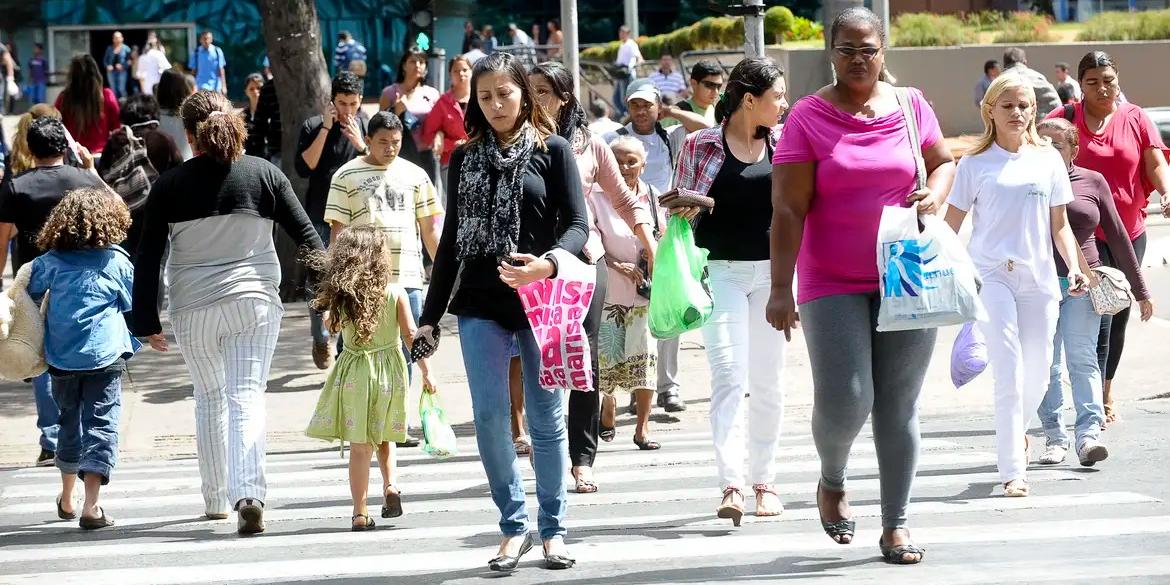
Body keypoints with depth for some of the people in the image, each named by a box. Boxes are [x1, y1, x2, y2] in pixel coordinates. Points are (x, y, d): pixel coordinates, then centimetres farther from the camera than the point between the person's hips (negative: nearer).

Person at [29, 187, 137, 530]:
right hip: (104, 357, -3)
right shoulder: (116, 261, -3)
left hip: (62, 358, 3)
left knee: (70, 422, 20)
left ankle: (67, 499, 35)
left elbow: (30, 296, 9)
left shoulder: (50, 261, 2)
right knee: (101, 425, -4)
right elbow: (134, 304, 7)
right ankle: (91, 506, -15)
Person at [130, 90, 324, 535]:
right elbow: (306, 235, 2)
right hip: (255, 302, -1)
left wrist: (146, 321, 5)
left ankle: (216, 499, 23)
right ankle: (250, 494, -23)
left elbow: (148, 258, 0)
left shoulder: (170, 185, -1)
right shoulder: (263, 174, -1)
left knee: (209, 398, 17)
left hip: (193, 308, 1)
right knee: (247, 397, -4)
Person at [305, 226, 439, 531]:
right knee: (384, 437, 22)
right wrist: (426, 371, -1)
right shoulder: (395, 293, -7)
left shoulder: (340, 296, -5)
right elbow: (411, 335, -6)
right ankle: (390, 485, 1)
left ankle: (360, 513, 0)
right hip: (389, 368, 0)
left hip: (354, 374, 0)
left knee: (359, 445, 2)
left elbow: (334, 326, 8)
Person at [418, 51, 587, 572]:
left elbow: (578, 224, -4)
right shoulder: (465, 158, 11)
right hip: (481, 305, 2)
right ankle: (514, 525, 7)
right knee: (489, 417, -4)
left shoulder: (552, 150, 2)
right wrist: (430, 314, 12)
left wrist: (547, 263, -25)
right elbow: (451, 240, 14)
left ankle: (553, 529, 13)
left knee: (545, 419, 3)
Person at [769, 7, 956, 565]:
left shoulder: (911, 106, 5)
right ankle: (832, 481, 20)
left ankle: (895, 524, 13)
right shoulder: (807, 117, -4)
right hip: (833, 284, -3)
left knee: (899, 405, 4)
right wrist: (781, 289, -14)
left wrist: (933, 195, -3)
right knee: (844, 399, -12)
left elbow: (944, 162, 21)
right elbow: (788, 210, -8)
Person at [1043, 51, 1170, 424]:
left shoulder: (1135, 119, 4)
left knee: (1119, 316, 14)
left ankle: (1106, 393, 30)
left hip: (1130, 232, 4)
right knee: (1098, 316, -13)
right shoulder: (1065, 119, -3)